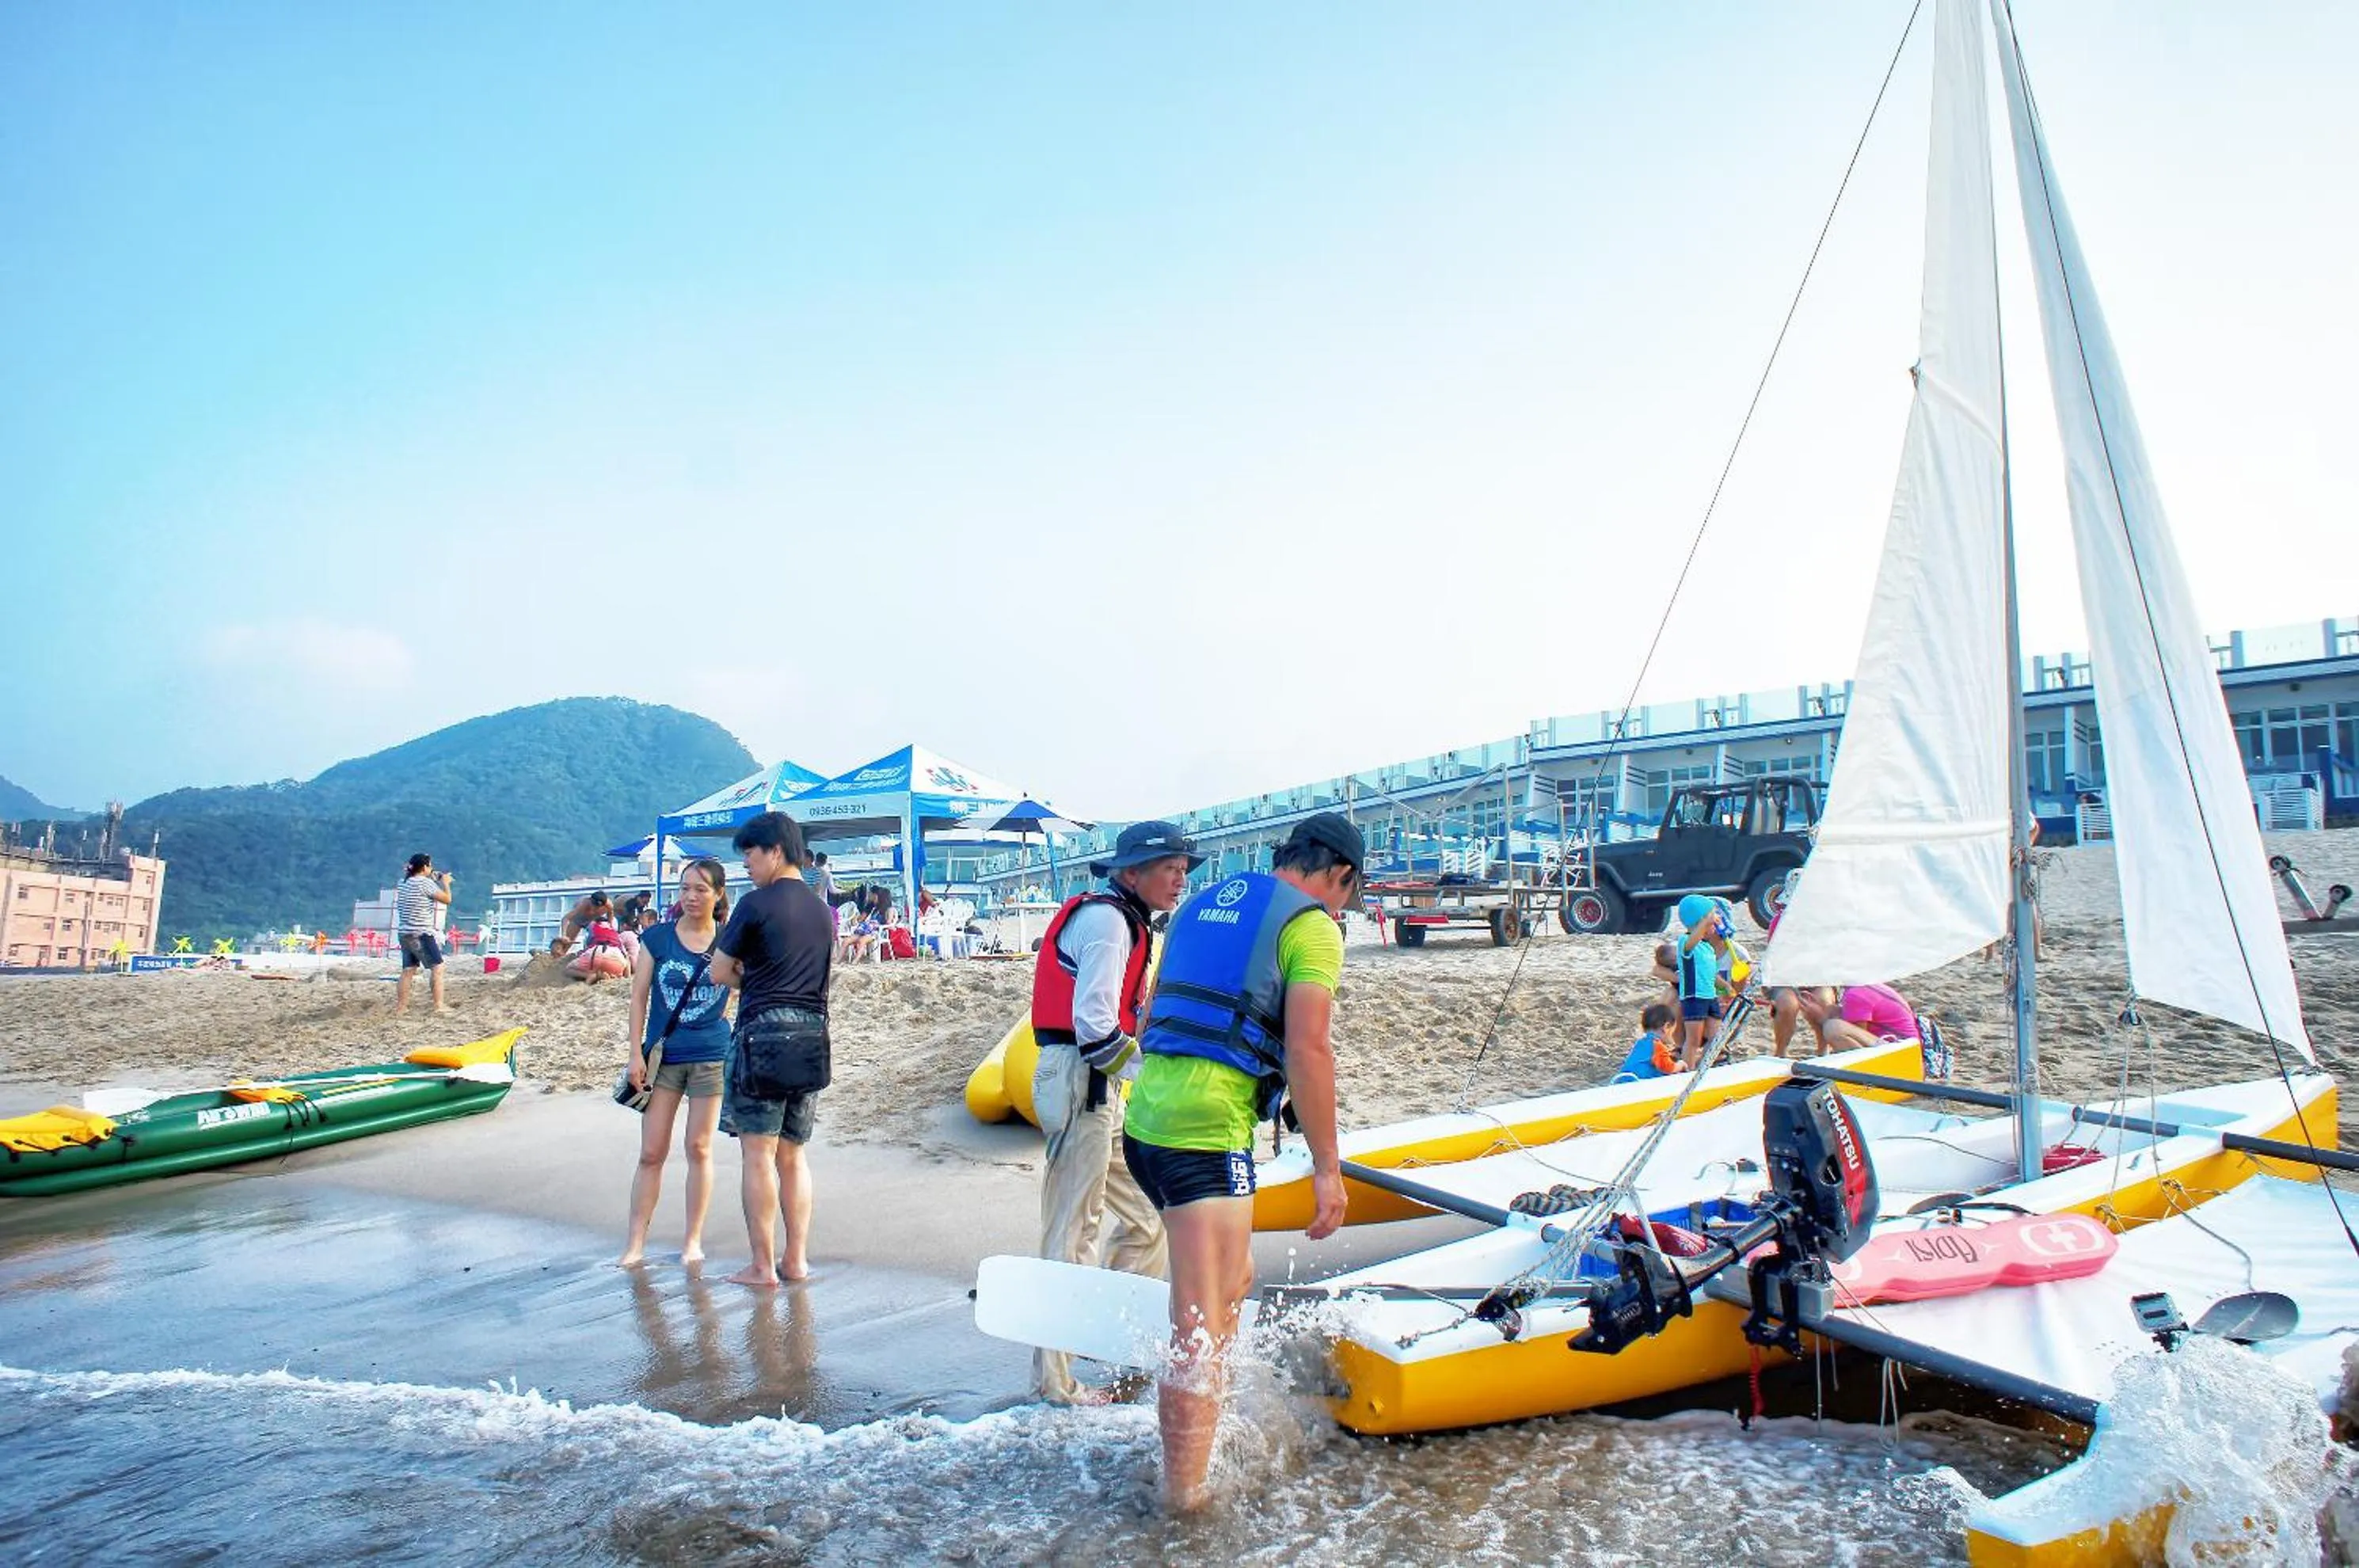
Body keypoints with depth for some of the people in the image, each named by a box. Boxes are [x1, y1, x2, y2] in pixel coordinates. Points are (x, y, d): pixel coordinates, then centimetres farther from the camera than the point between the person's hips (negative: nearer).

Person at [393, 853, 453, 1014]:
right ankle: (439, 1005, -6)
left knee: (408, 970, 12)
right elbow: (447, 899, -8)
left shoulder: (404, 883, 12)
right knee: (437, 968, -3)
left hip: (404, 932, 8)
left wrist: (436, 880, 19)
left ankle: (400, 1006, 12)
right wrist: (445, 883, 8)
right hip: (421, 934, -8)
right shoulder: (425, 883, -12)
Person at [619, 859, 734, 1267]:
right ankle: (635, 1242, 10)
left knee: (699, 1149, 7)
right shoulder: (657, 938, 1)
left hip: (711, 1057, 0)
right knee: (651, 1152, 2)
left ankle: (693, 1240, 17)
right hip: (662, 1055, 1)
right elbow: (638, 998, 3)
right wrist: (636, 1054, -2)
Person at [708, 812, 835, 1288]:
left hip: (763, 1031, -6)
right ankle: (796, 1259, 14)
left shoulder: (756, 904, -8)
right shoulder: (822, 910, 12)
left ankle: (762, 1266, 1)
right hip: (813, 1036, 7)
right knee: (793, 1155, 13)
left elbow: (720, 972, -2)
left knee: (757, 1153, -1)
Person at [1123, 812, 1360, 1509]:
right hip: (1207, 1135, -8)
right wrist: (1327, 1168, -9)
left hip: (1143, 1117, 8)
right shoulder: (1312, 924, -2)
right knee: (1201, 1333, -3)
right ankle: (1185, 1504, 1)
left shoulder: (1204, 902, 21)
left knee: (1234, 1279, 25)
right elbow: (1307, 1050, -12)